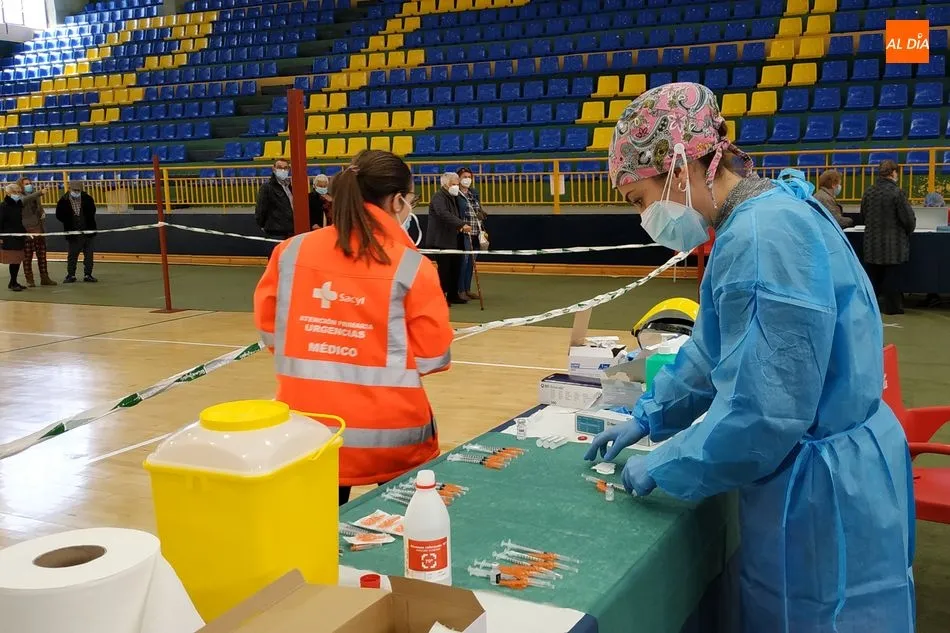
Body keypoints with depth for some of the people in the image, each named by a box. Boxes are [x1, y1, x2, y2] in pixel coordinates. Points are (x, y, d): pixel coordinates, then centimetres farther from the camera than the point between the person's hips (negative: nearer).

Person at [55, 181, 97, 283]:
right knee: (72, 255, 5)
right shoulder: (63, 201, -5)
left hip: (88, 231, 1)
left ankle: (87, 275, 15)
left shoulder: (87, 199, -3)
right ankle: (71, 275, 16)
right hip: (73, 233, -1)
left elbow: (92, 211, 0)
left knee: (89, 255, 5)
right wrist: (69, 222, -9)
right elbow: (59, 215, -2)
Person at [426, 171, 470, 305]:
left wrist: (462, 228, 6)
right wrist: (462, 225, -36)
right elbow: (444, 214, -30)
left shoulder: (453, 197, 17)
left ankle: (453, 295, 19)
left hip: (453, 240, 9)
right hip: (441, 240, -9)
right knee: (444, 269, -6)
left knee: (456, 268, 9)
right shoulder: (438, 197, -13)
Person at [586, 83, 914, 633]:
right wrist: (646, 419, 18)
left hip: (823, 500, -9)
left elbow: (760, 417, -29)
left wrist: (660, 467, -15)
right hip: (816, 483, 9)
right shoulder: (760, 219, 6)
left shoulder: (765, 235, -27)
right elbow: (714, 351, 18)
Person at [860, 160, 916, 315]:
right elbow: (909, 218, -13)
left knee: (874, 274, 14)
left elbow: (863, 213, 13)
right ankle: (891, 306, 9)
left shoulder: (869, 191, 1)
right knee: (892, 275, 4)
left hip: (872, 242, 5)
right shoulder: (896, 192, -16)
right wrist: (908, 232, 7)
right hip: (893, 243, -5)